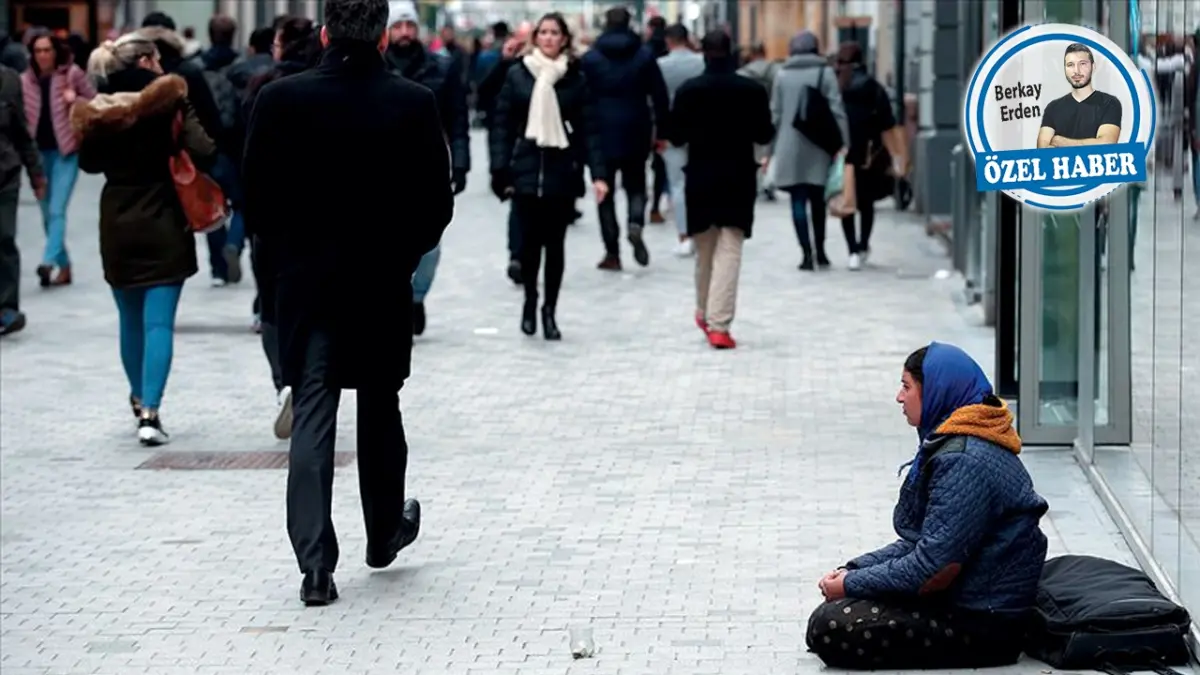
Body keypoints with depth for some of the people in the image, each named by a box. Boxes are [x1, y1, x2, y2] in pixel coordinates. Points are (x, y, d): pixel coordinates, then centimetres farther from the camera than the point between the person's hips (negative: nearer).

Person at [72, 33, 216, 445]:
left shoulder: (100, 110, 0)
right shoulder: (168, 102, -11)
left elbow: (90, 163, 12)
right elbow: (202, 153, -20)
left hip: (116, 226, 4)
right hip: (164, 223, -4)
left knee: (131, 321, 19)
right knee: (159, 322, -5)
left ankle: (140, 399, 33)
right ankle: (149, 412, -15)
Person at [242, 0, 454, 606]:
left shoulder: (279, 100, -9)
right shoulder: (413, 104, -9)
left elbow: (256, 196, -4)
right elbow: (436, 202, -5)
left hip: (305, 282, -1)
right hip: (384, 283, 1)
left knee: (311, 417, 0)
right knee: (379, 409, 18)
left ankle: (316, 564, -7)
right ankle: (385, 532, 34)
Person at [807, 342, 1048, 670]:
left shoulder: (966, 462, -23)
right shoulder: (947, 444, 11)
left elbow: (935, 568, -24)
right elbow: (919, 541, 14)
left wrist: (852, 584, -13)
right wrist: (854, 570, 2)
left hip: (983, 622, -10)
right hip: (965, 596, 10)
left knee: (828, 628, -15)